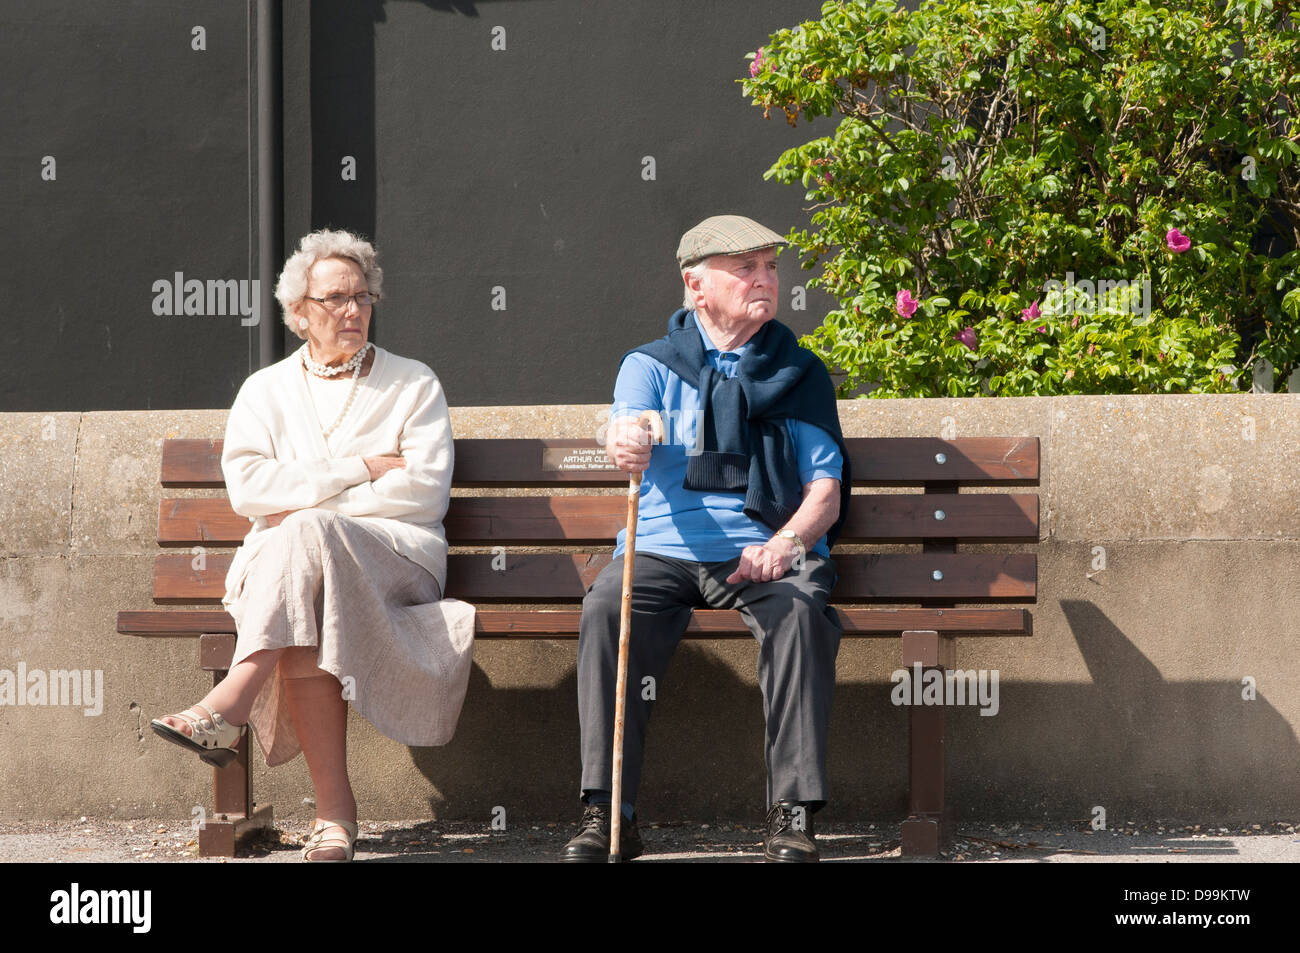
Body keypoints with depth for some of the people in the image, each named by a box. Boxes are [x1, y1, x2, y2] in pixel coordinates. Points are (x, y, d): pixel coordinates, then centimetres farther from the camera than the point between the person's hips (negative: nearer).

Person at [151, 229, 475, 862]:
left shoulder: (414, 385, 13)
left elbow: (424, 492, -1)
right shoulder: (266, 391, 18)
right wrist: (360, 468, -7)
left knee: (307, 535, -37)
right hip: (280, 560, 2)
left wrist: (306, 504, -7)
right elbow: (246, 488, 0)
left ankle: (226, 710, -46)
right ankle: (334, 811, -40)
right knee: (307, 617, -37)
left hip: (394, 557, -2)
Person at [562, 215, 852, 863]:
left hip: (766, 552, 0)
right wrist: (627, 447, -36)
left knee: (800, 611, -33)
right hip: (663, 549, 0)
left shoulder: (800, 375, 16)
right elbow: (631, 432, -9)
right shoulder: (651, 366, 13)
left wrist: (786, 543, -13)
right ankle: (606, 815, -30)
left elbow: (826, 491, 9)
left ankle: (794, 818, -33)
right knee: (606, 611, -31)